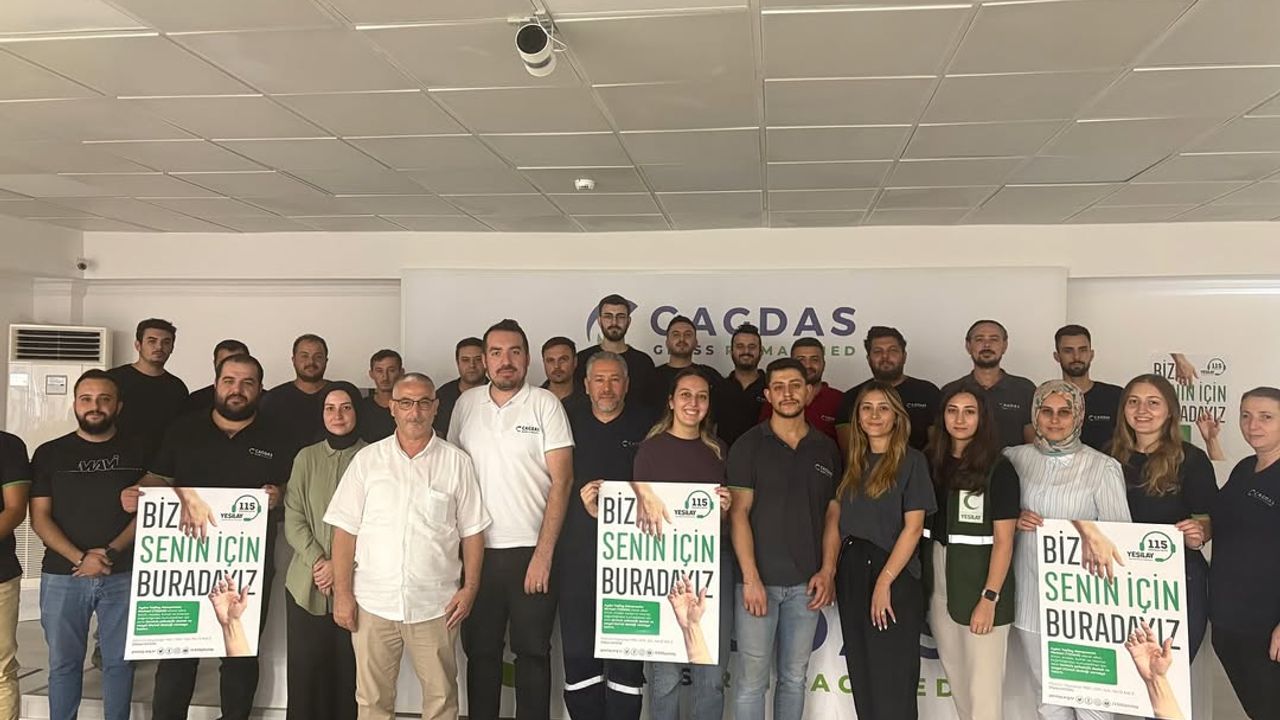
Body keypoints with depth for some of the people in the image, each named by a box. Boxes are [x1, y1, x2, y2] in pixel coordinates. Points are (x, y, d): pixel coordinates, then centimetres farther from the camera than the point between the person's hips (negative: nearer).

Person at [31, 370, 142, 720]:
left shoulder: (139, 451, 3)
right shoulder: (49, 454, 5)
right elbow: (39, 517, 1)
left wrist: (111, 552, -12)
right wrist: (79, 557, -12)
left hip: (124, 575, -1)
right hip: (62, 576, 1)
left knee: (119, 661, 6)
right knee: (63, 662, 9)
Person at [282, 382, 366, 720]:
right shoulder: (306, 457, 8)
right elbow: (293, 519, 4)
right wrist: (317, 561, -10)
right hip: (307, 583, 2)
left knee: (349, 669, 2)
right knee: (306, 669, 5)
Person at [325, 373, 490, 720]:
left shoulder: (457, 462, 3)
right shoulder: (367, 459, 4)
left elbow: (472, 531, 4)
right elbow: (345, 531, 2)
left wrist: (470, 587, -3)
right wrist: (343, 594, -3)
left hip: (435, 605, 0)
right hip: (373, 602, 1)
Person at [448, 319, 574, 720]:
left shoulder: (545, 404, -4)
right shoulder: (466, 404, 6)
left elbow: (561, 480, -8)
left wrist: (543, 553, -13)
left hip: (531, 552, -3)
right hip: (478, 550, 3)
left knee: (533, 652, 7)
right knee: (480, 652, 12)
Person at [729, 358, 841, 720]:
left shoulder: (827, 449, 9)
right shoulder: (749, 445, -1)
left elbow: (833, 515, 10)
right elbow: (739, 513, -7)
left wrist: (828, 572, -2)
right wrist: (751, 578, -13)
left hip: (806, 583, 3)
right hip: (758, 580, -3)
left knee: (794, 678, 12)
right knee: (752, 680, 2)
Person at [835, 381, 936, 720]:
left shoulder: (911, 461, -4)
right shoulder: (853, 462, 12)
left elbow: (913, 527, -11)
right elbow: (843, 524, 13)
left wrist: (884, 581, -17)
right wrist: (834, 574, 2)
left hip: (895, 577, -6)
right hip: (851, 574, 6)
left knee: (892, 680, 1)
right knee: (861, 674, 12)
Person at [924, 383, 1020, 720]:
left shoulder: (998, 469, -7)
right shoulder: (933, 463, 7)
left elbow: (1003, 540, -10)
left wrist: (989, 598, -15)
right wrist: (923, 582, 2)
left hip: (979, 579, -5)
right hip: (938, 579, 5)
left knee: (983, 683, -1)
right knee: (955, 674, 14)